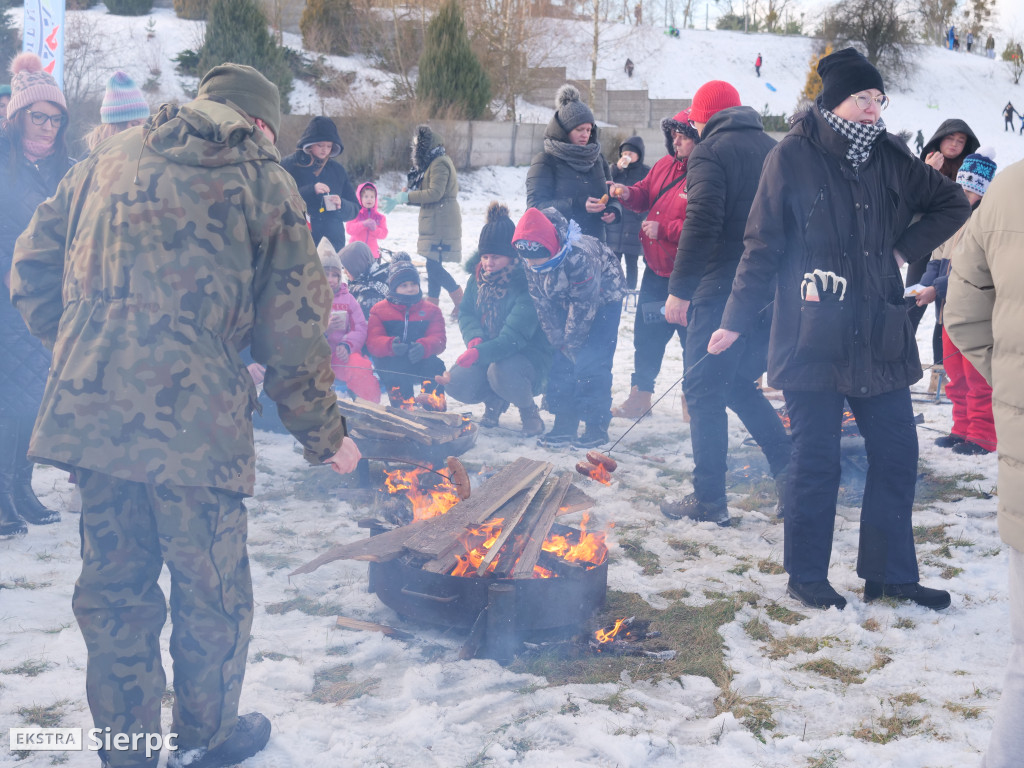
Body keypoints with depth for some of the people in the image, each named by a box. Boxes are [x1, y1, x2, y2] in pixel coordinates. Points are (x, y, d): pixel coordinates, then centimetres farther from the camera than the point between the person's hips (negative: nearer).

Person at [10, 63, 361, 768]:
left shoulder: (109, 160, 15)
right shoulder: (262, 182, 3)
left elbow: (34, 266, 14)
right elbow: (293, 328, 1)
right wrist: (325, 434, 10)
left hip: (90, 410, 5)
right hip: (194, 419, -4)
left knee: (113, 584, 16)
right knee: (210, 590, 15)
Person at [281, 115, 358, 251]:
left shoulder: (337, 169, 13)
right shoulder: (289, 165, 1)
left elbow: (355, 209, 15)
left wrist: (341, 206, -7)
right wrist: (310, 190, -18)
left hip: (334, 243, 4)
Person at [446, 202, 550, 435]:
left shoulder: (527, 283, -23)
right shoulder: (479, 277, 0)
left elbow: (515, 336, -29)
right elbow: (466, 313, 6)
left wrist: (480, 353, -43)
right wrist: (474, 338, -18)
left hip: (529, 356, -6)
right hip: (487, 353, 6)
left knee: (501, 372, -38)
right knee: (457, 383, -19)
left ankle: (529, 410, -4)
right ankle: (494, 400, 15)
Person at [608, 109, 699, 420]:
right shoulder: (665, 165, 6)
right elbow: (645, 194, 18)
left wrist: (665, 230, -25)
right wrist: (628, 194, -4)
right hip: (655, 269, 8)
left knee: (692, 338, 4)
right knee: (647, 334, 15)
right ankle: (640, 393, 28)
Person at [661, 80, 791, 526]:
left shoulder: (710, 152, -7)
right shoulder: (773, 149, 14)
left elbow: (701, 225, -18)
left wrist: (679, 289, -14)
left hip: (722, 289, -7)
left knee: (705, 390, 1)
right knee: (738, 383, 20)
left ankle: (709, 501, 2)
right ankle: (791, 469, 14)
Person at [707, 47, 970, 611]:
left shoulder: (888, 157, 7)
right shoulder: (792, 158, -5)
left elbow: (951, 203, 20)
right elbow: (763, 246, -3)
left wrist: (905, 247, 6)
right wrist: (737, 320, -4)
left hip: (880, 336, 5)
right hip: (811, 337, -5)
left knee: (897, 453, 8)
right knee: (817, 462, 1)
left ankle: (889, 574, 23)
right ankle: (806, 578, 19)